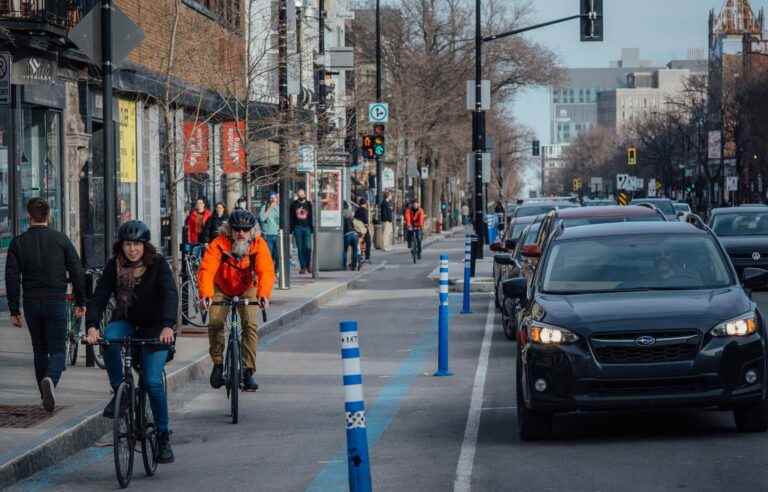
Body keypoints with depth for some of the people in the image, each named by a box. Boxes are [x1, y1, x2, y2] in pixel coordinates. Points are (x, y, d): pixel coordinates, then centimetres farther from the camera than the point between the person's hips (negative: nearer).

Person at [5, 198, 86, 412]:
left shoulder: (18, 243, 0)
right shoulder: (61, 240, -2)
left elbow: (12, 278, -2)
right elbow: (77, 272, -2)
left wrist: (14, 310, 2)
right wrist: (80, 302, 8)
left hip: (31, 304, 2)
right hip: (56, 302, -2)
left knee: (40, 351, 16)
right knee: (57, 351, 1)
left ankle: (46, 396, 17)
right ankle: (50, 380, -28)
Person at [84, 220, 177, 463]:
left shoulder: (158, 264, -14)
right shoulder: (114, 266, -7)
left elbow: (170, 295, -26)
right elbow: (99, 297, -15)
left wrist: (168, 326, -43)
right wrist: (92, 326, -33)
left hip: (155, 328, -2)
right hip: (126, 323, 2)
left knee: (153, 381, -15)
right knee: (109, 338, -34)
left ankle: (164, 436, 1)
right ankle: (118, 393, -16)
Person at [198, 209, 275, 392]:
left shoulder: (259, 245, -24)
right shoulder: (219, 244, -27)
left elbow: (266, 271, -37)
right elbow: (206, 269, -38)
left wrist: (263, 294, -55)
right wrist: (205, 294, -55)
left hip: (246, 289, 0)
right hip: (221, 289, 0)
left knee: (251, 324, -15)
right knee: (215, 322, -17)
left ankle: (249, 371, -7)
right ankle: (218, 364, 4)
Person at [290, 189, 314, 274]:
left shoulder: (308, 204, 10)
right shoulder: (294, 205, 9)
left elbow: (312, 217, 10)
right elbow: (291, 218, 9)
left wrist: (312, 228, 3)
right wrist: (291, 230, 2)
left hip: (307, 227, 0)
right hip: (298, 228, 0)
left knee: (308, 247, -10)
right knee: (300, 248, 0)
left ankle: (308, 265, 6)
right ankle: (302, 267, 4)